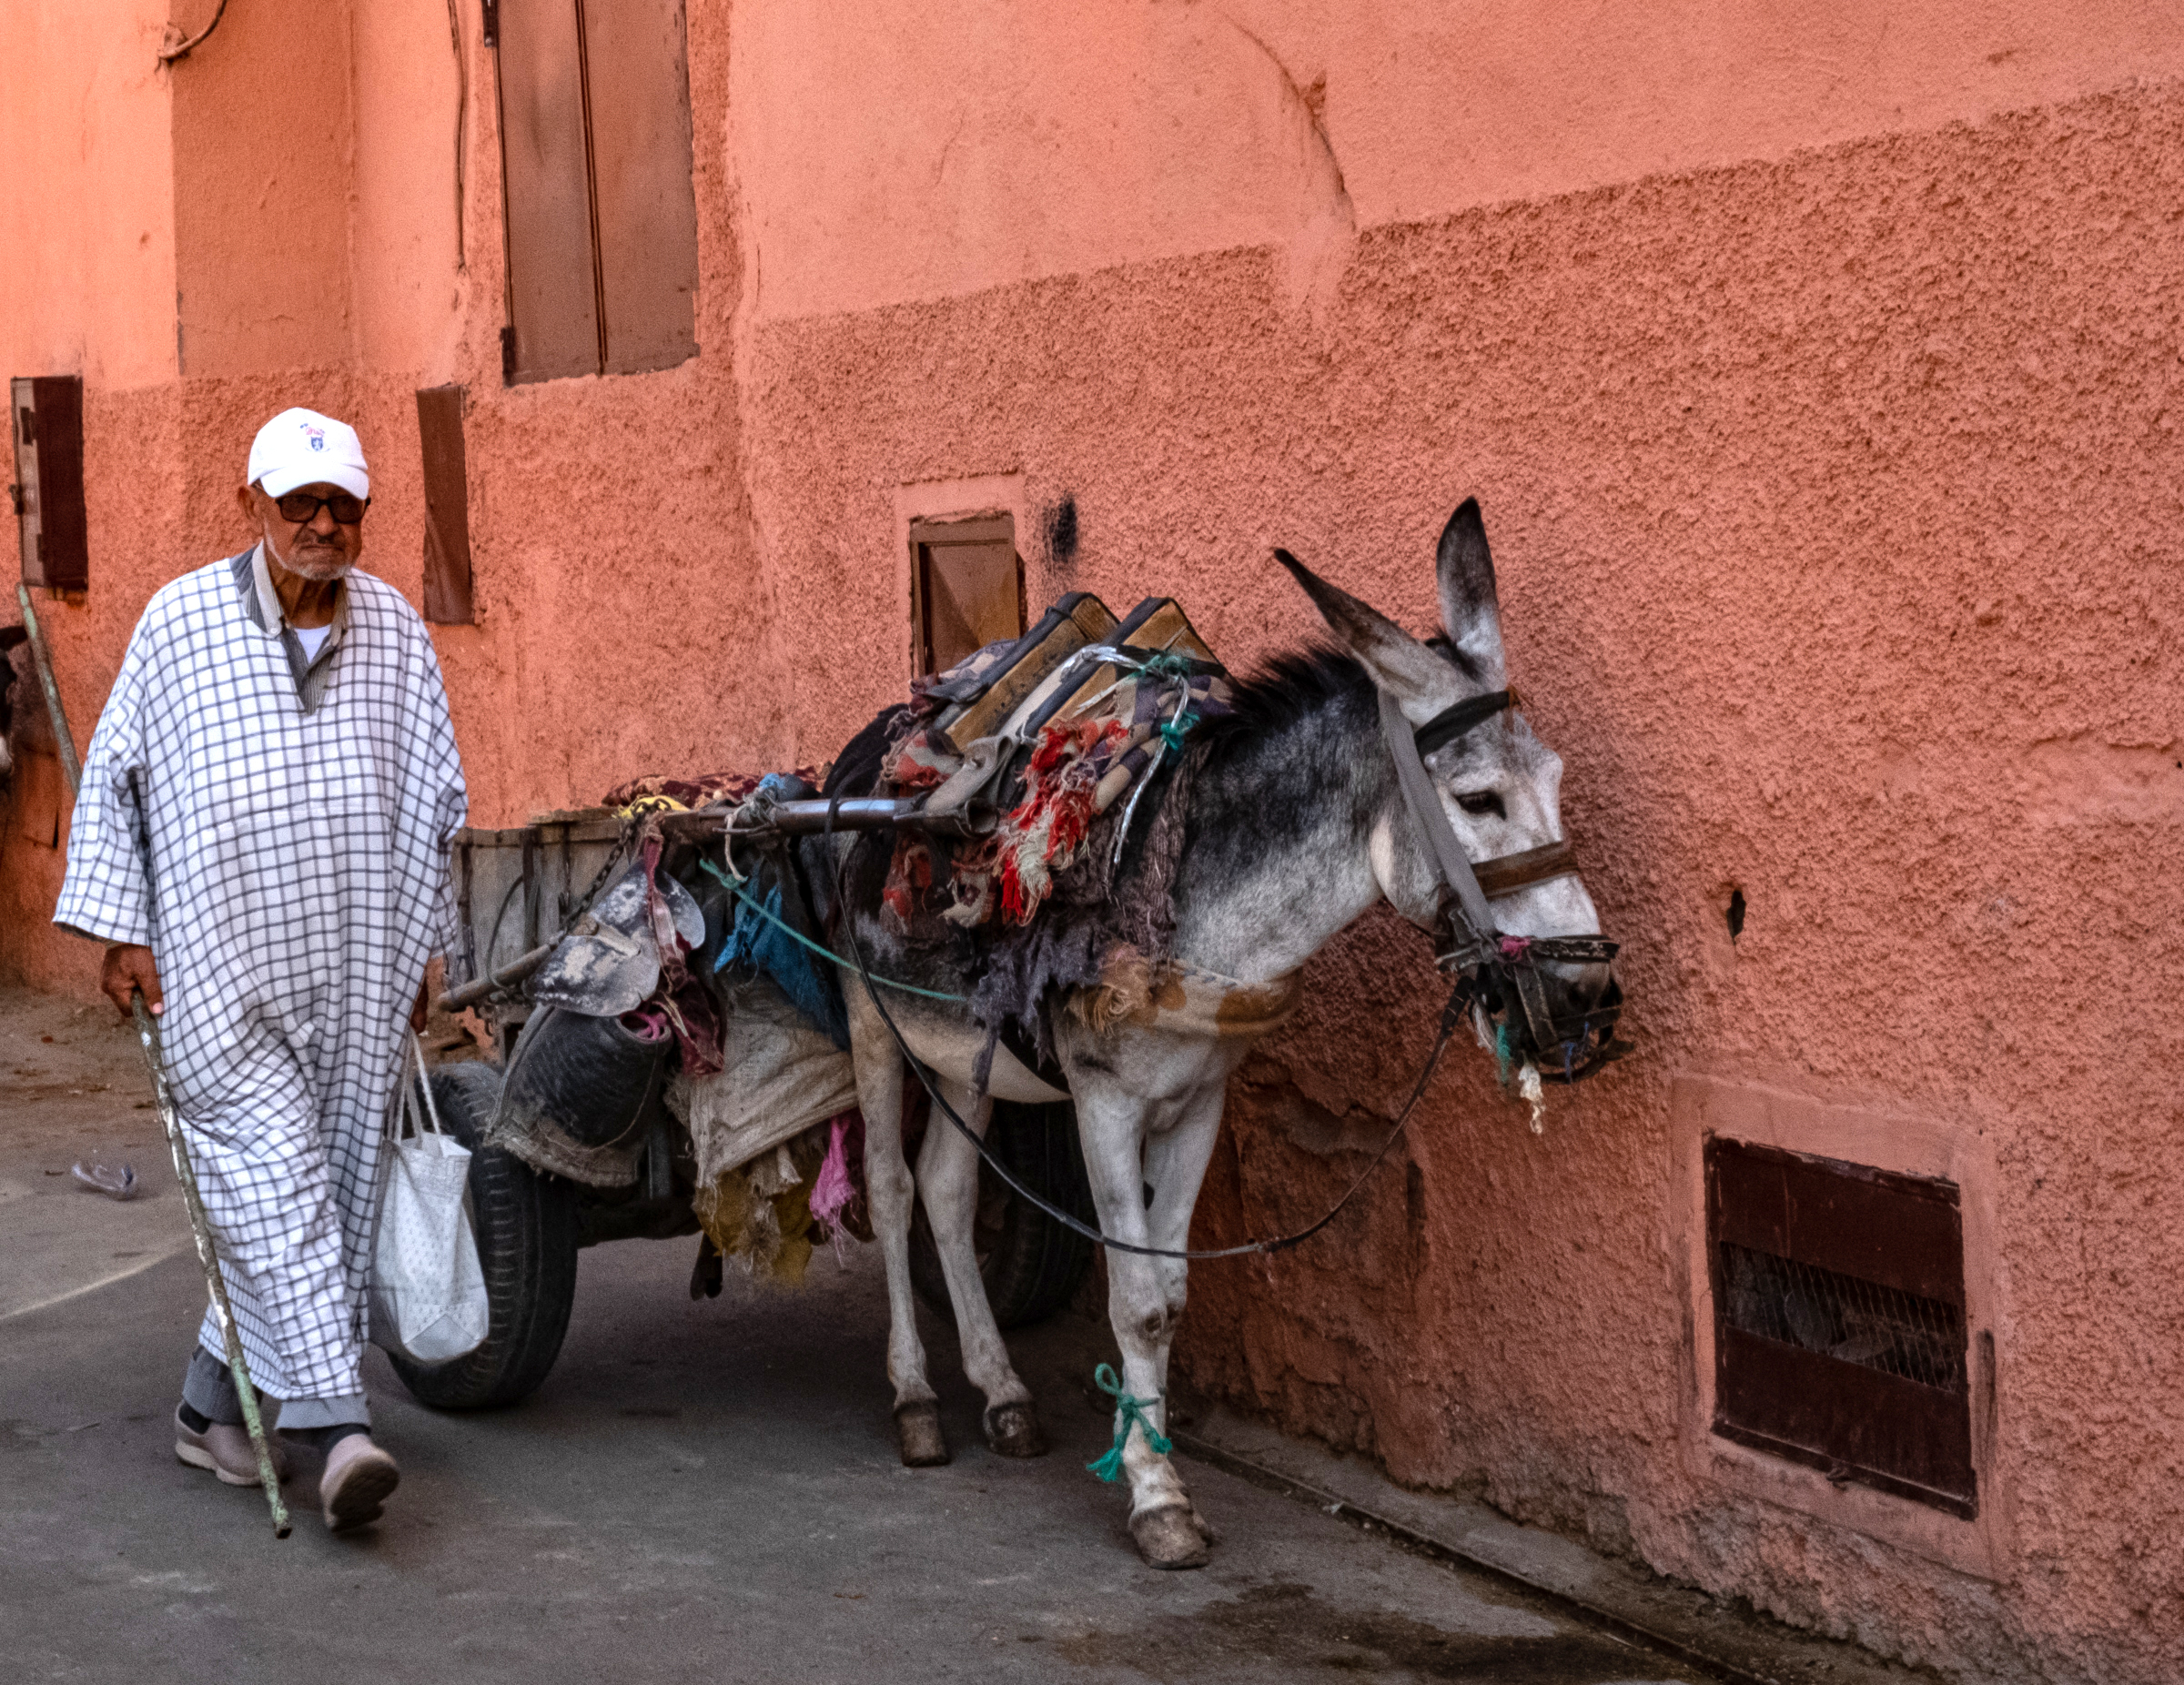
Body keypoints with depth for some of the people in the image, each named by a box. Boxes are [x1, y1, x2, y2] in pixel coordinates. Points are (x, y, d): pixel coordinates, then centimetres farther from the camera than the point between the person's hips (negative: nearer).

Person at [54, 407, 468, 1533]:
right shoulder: (181, 620, 1)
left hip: (356, 975, 4)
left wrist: (421, 948, 17)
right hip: (221, 966, -4)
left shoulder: (395, 631, 9)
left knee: (334, 1187, 7)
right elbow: (114, 777, 5)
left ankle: (215, 1398, 21)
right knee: (275, 1180, -13)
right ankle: (335, 1420, -16)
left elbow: (436, 802, 17)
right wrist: (118, 928, 0)